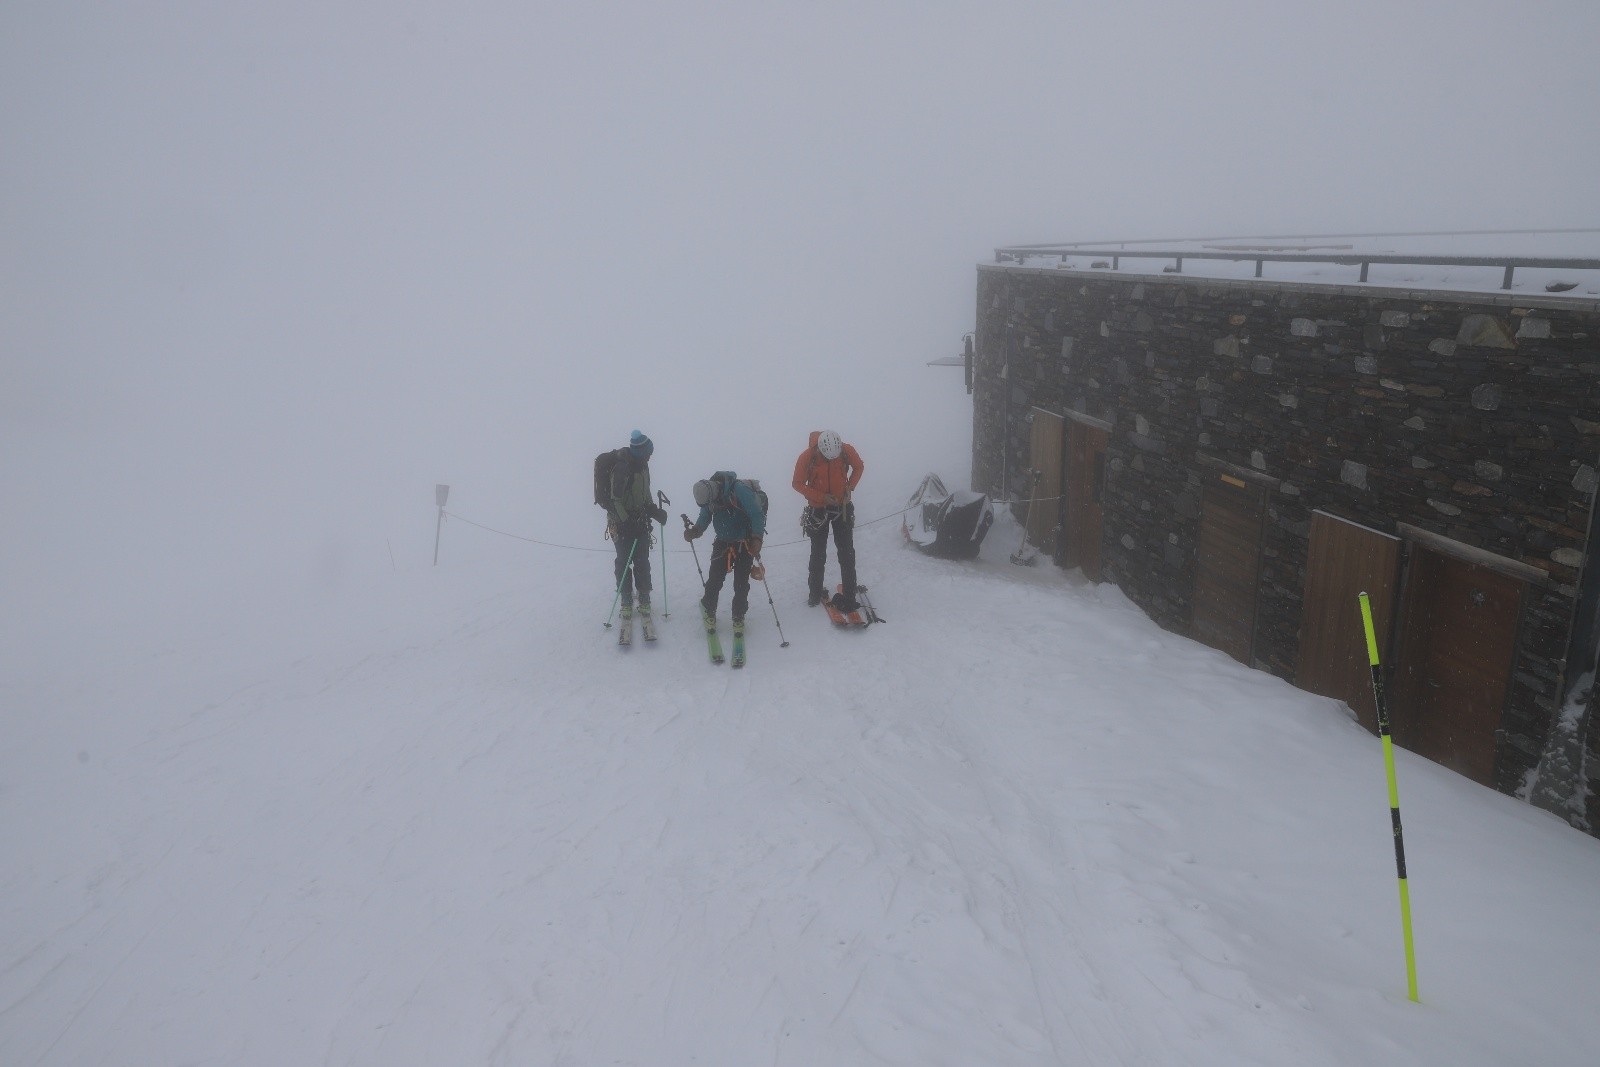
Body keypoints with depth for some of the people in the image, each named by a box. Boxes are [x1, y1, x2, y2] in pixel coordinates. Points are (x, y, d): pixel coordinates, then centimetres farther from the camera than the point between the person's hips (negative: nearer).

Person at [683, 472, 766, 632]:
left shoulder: (740, 490, -28)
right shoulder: (707, 495, -11)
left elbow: (757, 515, -26)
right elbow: (704, 518, 1)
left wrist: (757, 539, -36)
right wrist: (694, 531, -19)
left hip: (745, 543, -4)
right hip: (723, 543, 4)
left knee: (741, 583, -2)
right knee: (714, 580, -2)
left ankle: (738, 618, 17)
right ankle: (709, 611, 21)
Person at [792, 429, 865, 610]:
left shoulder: (847, 451, -16)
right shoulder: (807, 457, -21)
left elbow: (859, 467, 5)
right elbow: (798, 484, -10)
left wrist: (850, 487, -9)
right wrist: (821, 497, -21)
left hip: (842, 507, 1)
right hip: (818, 510, -1)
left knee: (847, 553, -2)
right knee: (818, 554, 8)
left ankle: (849, 597, 1)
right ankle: (816, 594, 21)